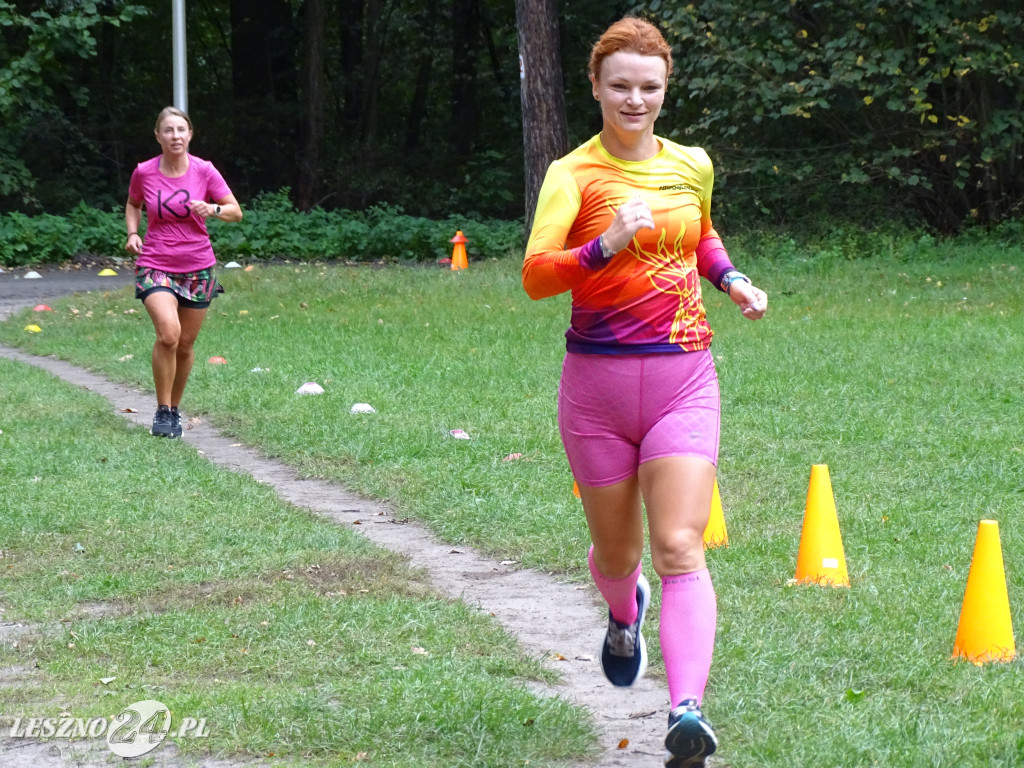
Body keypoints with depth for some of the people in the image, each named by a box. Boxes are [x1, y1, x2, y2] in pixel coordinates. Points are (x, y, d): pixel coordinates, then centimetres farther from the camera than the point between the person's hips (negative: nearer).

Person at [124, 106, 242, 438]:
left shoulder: (204, 171, -5)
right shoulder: (144, 172, -3)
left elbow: (236, 211, -2)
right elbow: (133, 204, 17)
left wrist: (212, 209, -22)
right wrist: (133, 233, 0)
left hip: (197, 269, 2)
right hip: (155, 266, -2)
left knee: (185, 345, 7)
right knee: (168, 333, -24)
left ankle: (174, 410, 29)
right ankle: (162, 411, -10)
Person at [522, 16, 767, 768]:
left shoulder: (692, 166, 7)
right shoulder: (573, 174, -6)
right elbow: (535, 275, -20)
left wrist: (732, 279, 11)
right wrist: (607, 246, -35)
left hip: (682, 376, 1)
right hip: (597, 381, -1)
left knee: (680, 548, -14)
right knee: (616, 551, 13)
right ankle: (624, 614, 51)